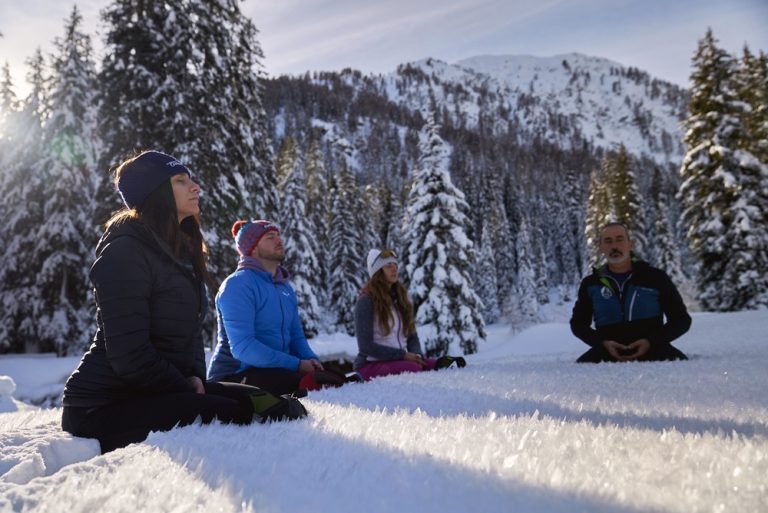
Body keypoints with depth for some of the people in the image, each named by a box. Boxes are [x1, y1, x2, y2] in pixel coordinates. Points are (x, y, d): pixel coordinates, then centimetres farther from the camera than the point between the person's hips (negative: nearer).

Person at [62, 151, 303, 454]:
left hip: (159, 390, 9)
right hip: (104, 407, -9)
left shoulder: (182, 252, 13)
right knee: (229, 415, -26)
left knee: (261, 403, -6)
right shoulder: (125, 252, -16)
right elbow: (130, 356, -23)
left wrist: (195, 377, -1)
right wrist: (187, 389, -11)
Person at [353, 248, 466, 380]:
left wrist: (417, 355, -6)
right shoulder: (366, 301, -6)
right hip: (371, 364, -6)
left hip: (399, 360, 6)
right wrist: (403, 355, -16)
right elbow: (365, 346, -12)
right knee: (414, 369, -36)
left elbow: (412, 336, 16)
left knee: (442, 365, -21)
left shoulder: (399, 298, 16)